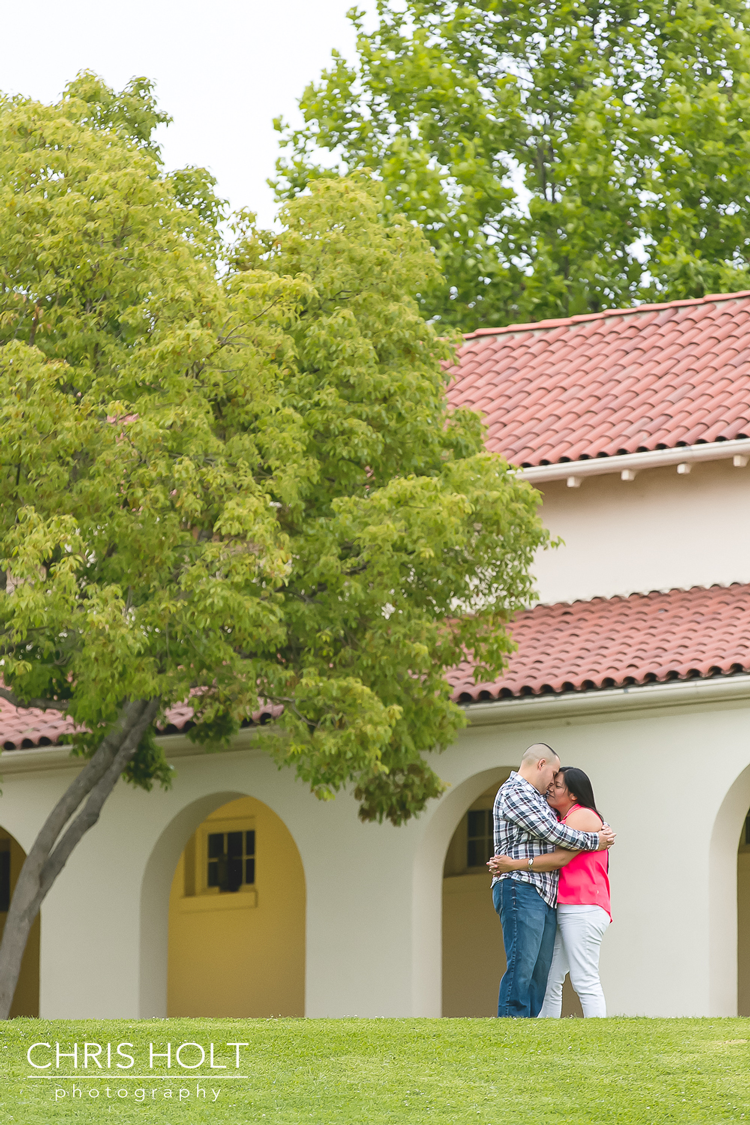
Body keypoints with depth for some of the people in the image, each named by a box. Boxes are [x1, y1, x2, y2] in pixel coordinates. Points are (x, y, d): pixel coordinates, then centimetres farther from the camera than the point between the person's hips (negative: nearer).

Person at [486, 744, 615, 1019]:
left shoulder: (536, 798, 27)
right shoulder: (514, 791, -5)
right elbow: (552, 832, -10)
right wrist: (594, 841, 0)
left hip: (544, 896, 10)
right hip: (521, 890, -10)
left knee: (541, 972, 3)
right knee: (521, 967, -15)